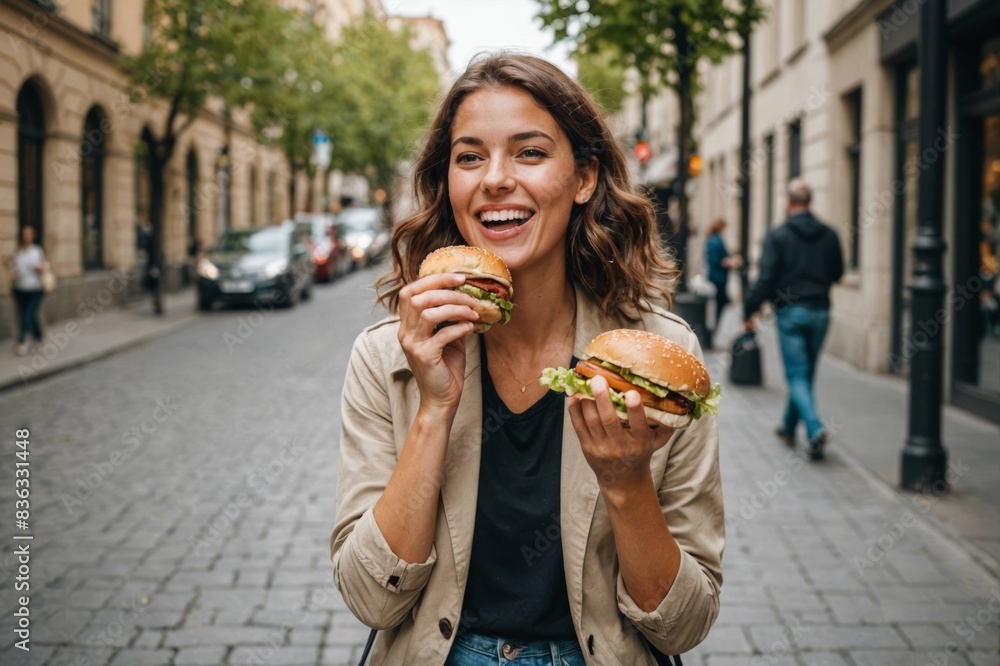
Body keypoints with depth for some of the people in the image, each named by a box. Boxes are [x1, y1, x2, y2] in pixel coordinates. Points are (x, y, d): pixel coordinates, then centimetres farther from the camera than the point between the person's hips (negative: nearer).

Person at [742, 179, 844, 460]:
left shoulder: (778, 236, -9)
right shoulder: (829, 235, 4)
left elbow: (766, 279, -13)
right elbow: (837, 273, 14)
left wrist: (749, 311, -5)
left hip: (790, 312, -4)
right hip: (820, 311, 4)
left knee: (797, 375, -3)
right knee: (806, 373, 16)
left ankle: (815, 428, -22)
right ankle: (789, 427, 30)